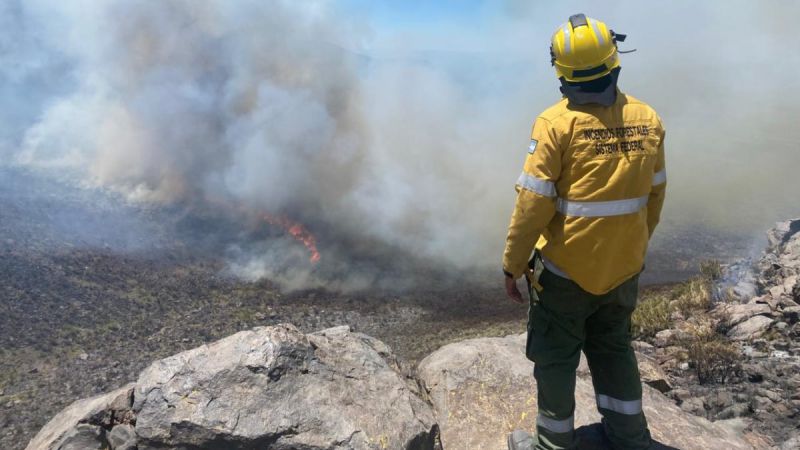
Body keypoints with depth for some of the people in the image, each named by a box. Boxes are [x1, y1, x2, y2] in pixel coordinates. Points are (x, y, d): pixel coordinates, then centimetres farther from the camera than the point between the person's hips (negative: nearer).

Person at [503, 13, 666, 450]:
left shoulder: (556, 123, -19)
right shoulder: (647, 120, -4)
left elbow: (532, 205, -19)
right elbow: (654, 195, 5)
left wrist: (513, 265, -8)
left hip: (565, 270, -5)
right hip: (624, 268, 5)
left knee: (555, 357, 14)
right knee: (614, 350, 25)